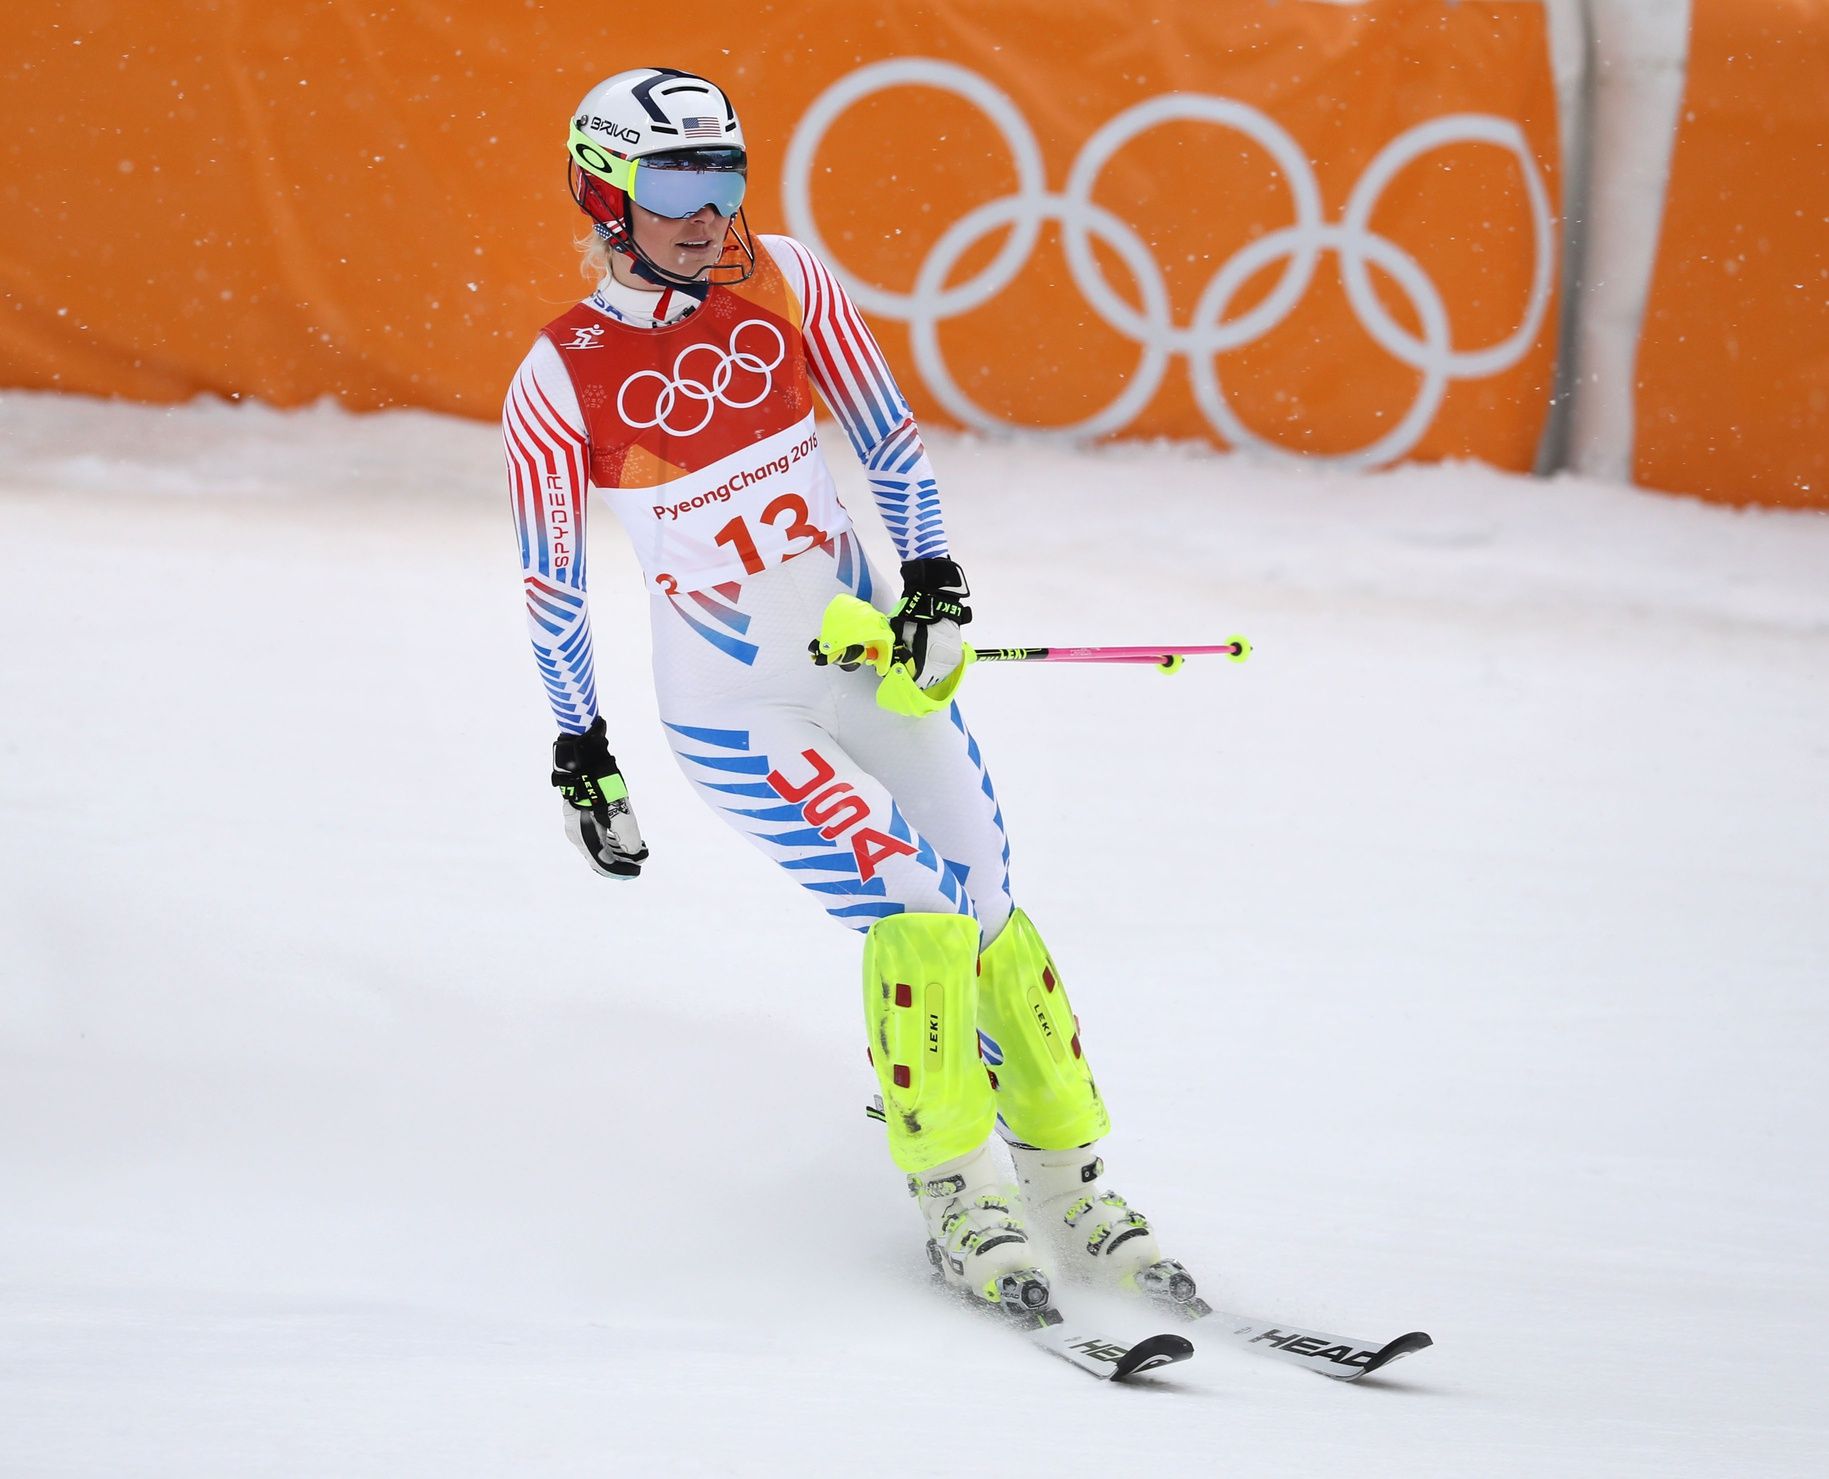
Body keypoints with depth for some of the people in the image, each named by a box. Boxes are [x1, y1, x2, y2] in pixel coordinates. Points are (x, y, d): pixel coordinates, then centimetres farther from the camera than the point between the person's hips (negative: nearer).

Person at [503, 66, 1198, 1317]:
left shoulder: (781, 283, -3)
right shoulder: (564, 382, -12)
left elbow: (887, 435, 6)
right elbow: (552, 581, -3)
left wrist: (931, 577, -6)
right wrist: (579, 750, 0)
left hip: (877, 662, 4)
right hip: (736, 711, -4)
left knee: (992, 915, 2)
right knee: (914, 910, -18)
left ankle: (1074, 1186, 16)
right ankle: (954, 1195, -3)